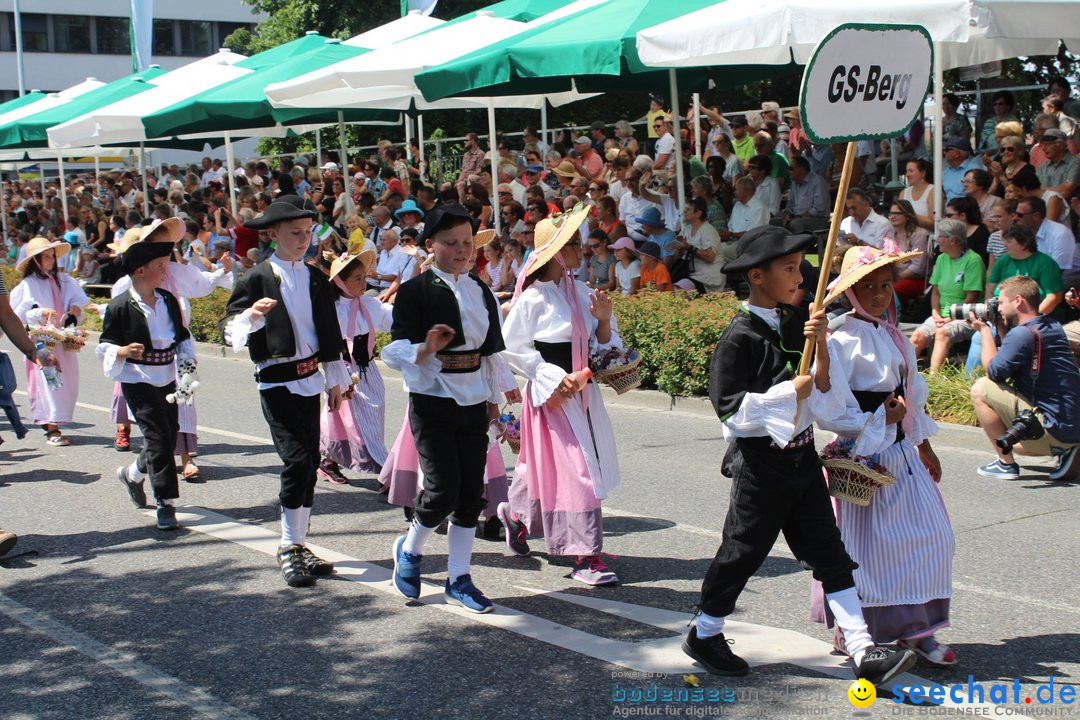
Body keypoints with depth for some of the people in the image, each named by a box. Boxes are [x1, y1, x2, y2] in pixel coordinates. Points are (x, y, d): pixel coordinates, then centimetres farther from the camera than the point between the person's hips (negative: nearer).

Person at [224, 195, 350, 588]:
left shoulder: (316, 278, 10)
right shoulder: (257, 279, -6)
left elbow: (330, 331, 17)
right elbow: (232, 332, -7)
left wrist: (335, 380, 18)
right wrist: (251, 316, -28)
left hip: (309, 380, 6)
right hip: (276, 382, -6)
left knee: (310, 462, 7)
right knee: (297, 459, -15)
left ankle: (299, 545, 18)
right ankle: (289, 548, -4)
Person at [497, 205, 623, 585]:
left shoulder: (582, 292, 7)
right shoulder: (534, 298, -12)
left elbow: (601, 345, 10)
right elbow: (512, 346, -11)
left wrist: (604, 319, -10)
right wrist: (554, 379, -15)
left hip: (582, 391, 7)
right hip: (551, 394, -7)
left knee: (545, 467, 16)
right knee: (571, 469, -8)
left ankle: (516, 514, 40)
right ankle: (585, 556, -3)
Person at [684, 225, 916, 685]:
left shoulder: (794, 324, 7)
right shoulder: (740, 336, -14)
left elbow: (824, 389, 7)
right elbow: (729, 406, -17)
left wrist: (820, 345, -9)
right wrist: (788, 393, -18)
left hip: (801, 455, 7)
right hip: (760, 461, -7)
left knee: (829, 553, 3)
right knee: (743, 551, 6)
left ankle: (863, 651, 3)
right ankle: (704, 635, 26)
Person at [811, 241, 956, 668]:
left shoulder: (895, 336, 11)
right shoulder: (843, 341, -14)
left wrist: (924, 446, 21)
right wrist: (879, 420, -14)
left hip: (902, 453, 7)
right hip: (862, 458, -7)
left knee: (930, 535, 3)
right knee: (862, 544, 0)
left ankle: (914, 628, 13)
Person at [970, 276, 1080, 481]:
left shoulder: (1023, 333, -19)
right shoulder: (1053, 327, 11)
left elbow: (994, 371, -11)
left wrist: (984, 330, -2)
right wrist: (1001, 328, 14)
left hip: (1053, 430, -10)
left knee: (980, 389, -7)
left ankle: (1006, 464, -1)